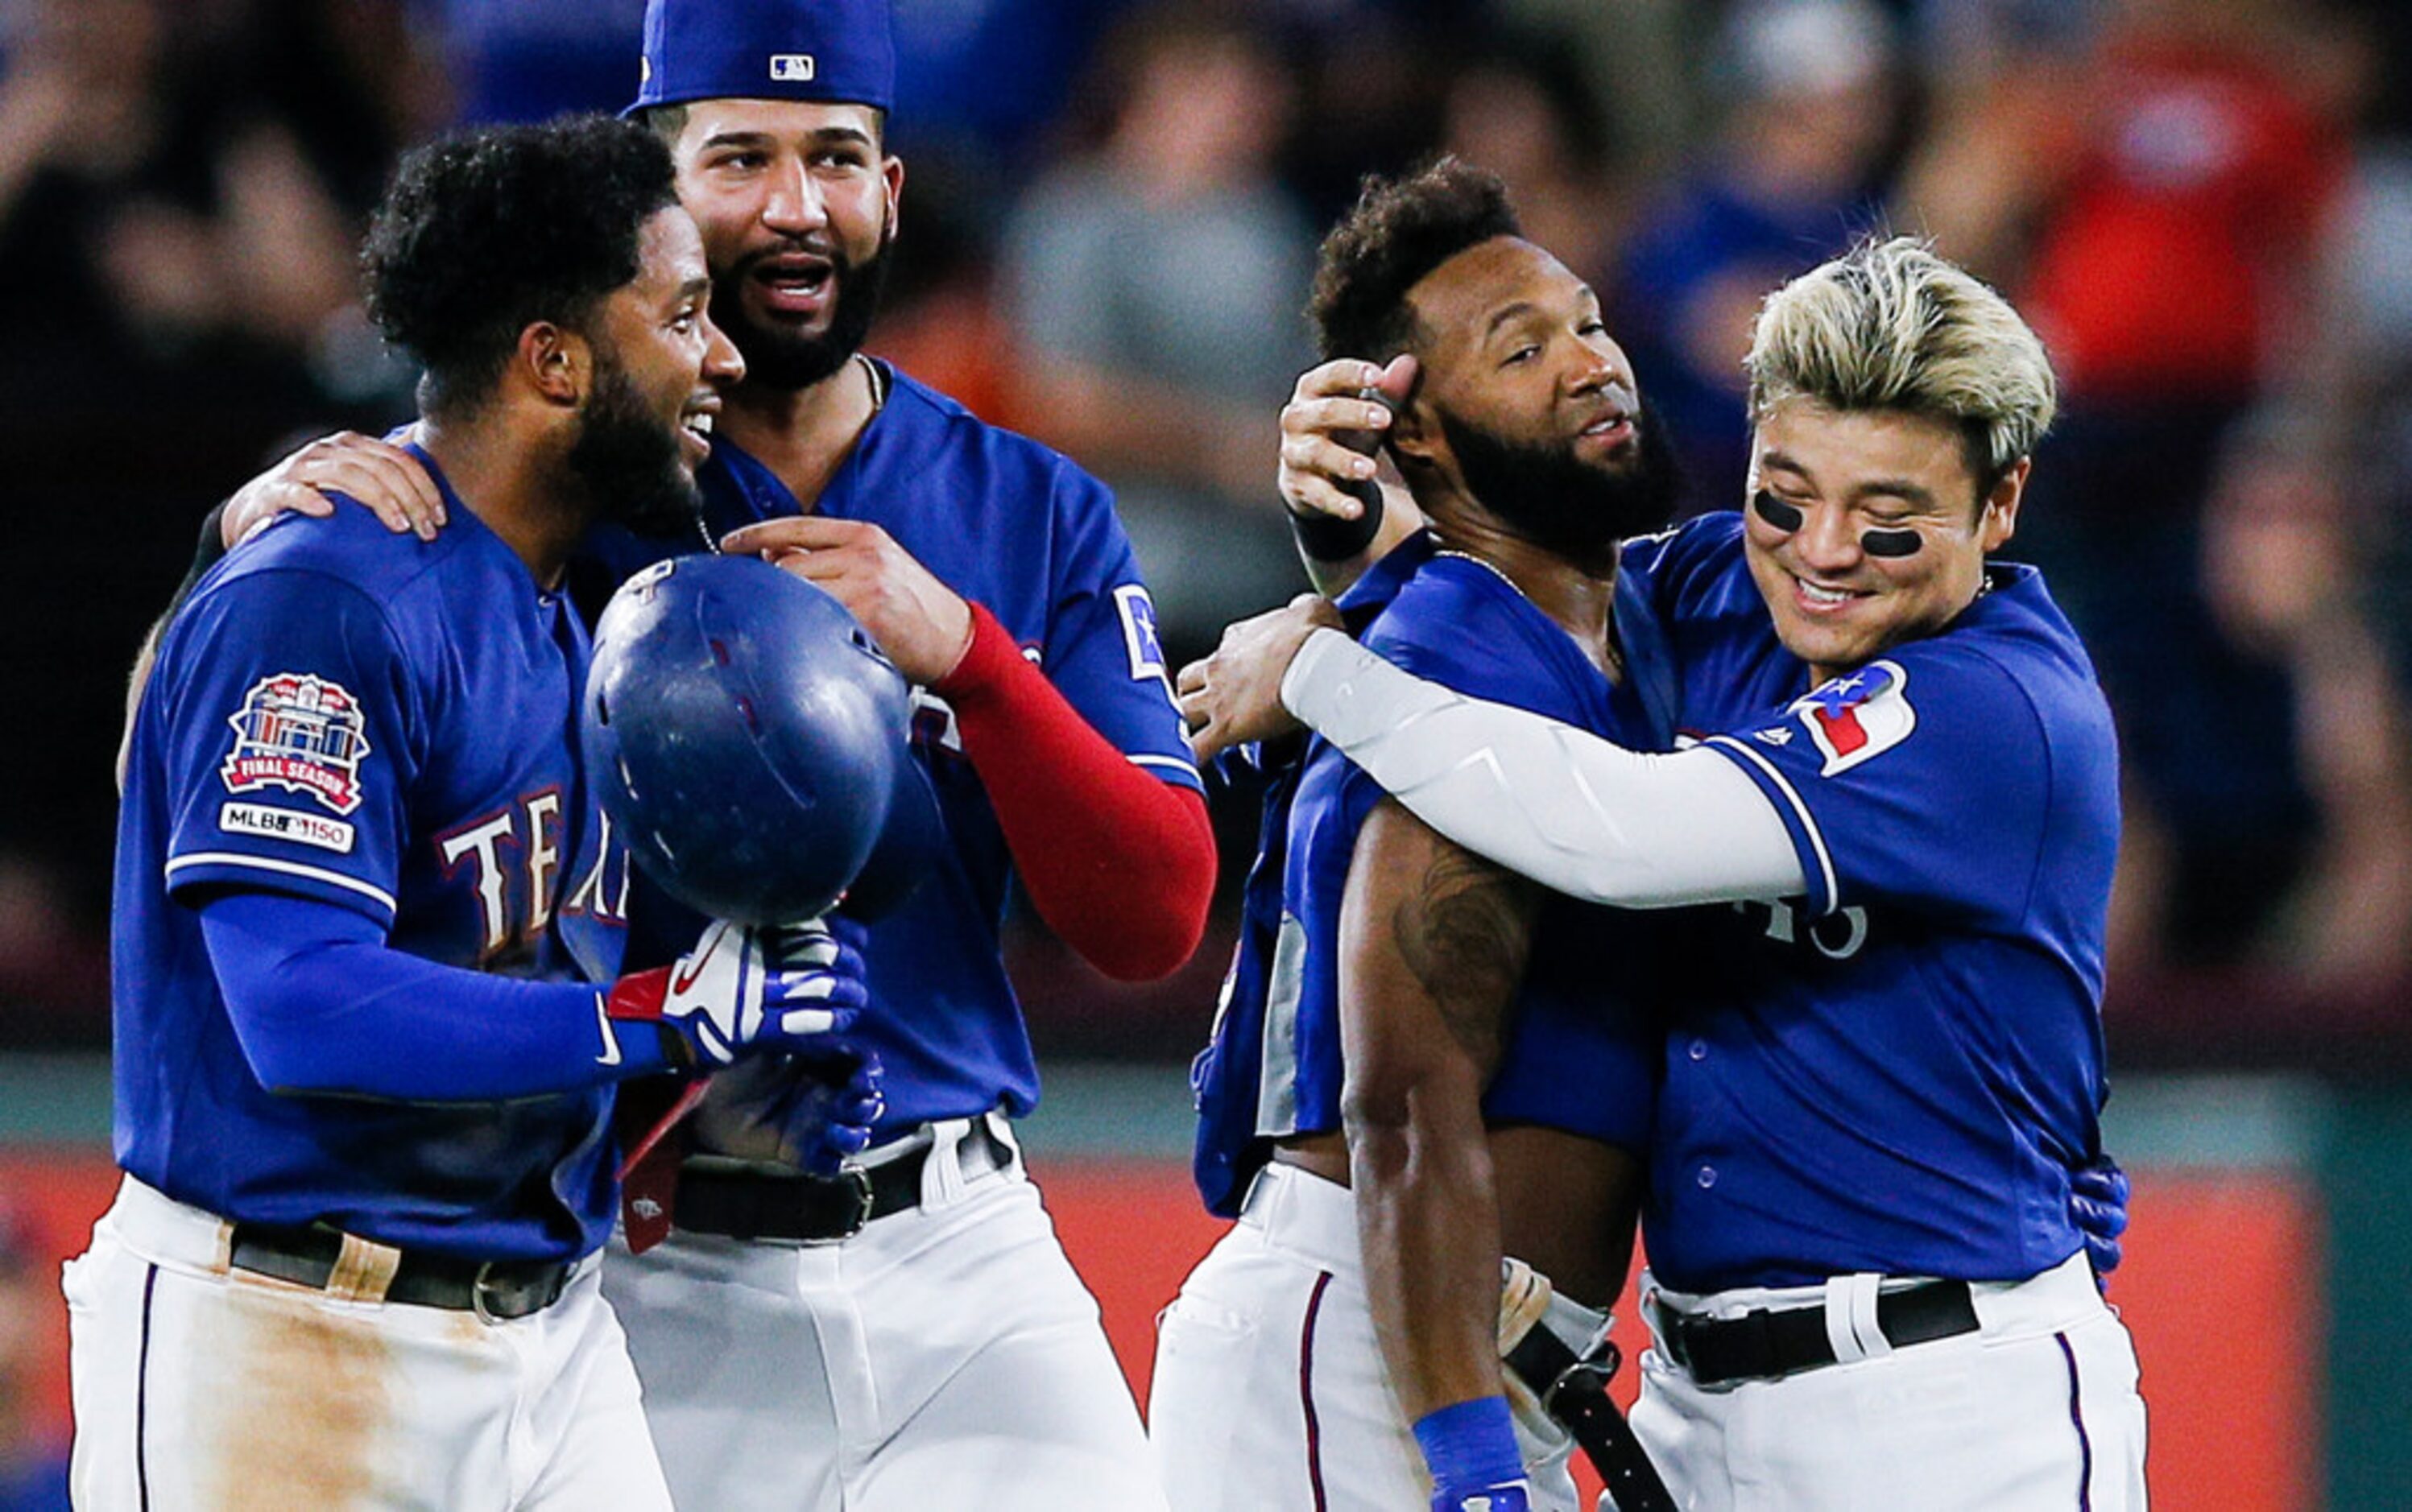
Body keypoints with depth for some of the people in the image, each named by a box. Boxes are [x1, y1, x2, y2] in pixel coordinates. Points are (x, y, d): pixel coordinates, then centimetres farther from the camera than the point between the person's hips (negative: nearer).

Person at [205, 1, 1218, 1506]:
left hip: (958, 1264, 2)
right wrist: (274, 509, -24)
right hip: (648, 1282, -2)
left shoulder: (1034, 512, 9)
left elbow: (1158, 922, 0)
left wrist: (959, 648, -14)